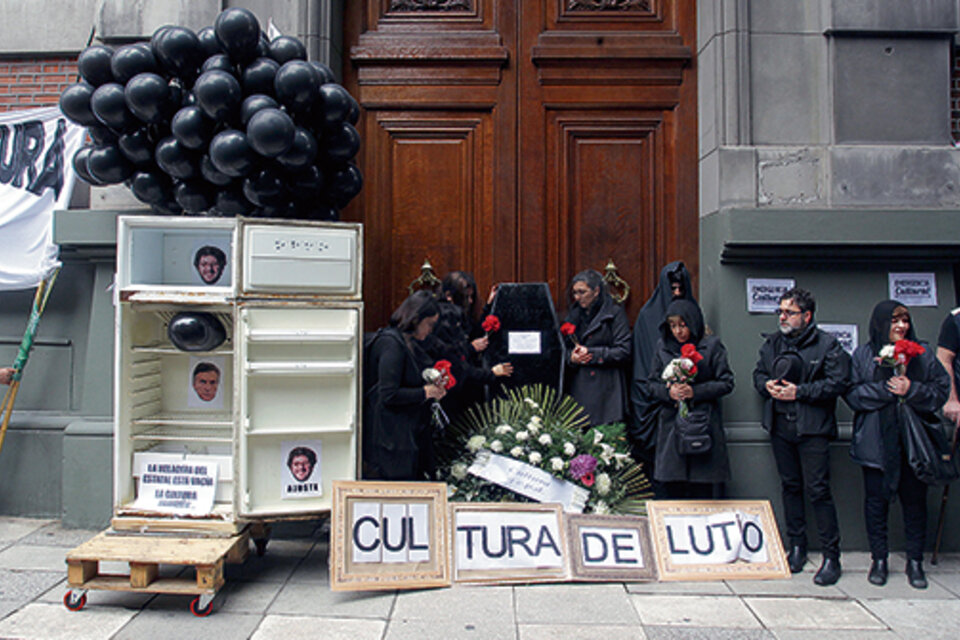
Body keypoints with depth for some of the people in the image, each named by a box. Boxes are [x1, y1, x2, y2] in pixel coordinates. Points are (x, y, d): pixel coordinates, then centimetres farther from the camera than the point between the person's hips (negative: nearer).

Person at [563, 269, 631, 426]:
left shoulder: (614, 313, -1)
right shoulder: (574, 314, 15)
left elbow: (624, 351, -8)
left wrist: (591, 354, -11)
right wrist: (571, 358, -4)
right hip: (579, 389, 5)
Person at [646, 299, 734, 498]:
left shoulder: (711, 345, 2)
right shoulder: (662, 346, 10)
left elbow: (727, 383, 0)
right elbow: (651, 385, 11)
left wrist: (696, 391, -13)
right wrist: (668, 391, -10)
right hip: (671, 426, 2)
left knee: (703, 490, -1)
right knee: (670, 489, 1)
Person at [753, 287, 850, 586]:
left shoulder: (827, 345, -4)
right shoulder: (772, 343, 12)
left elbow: (837, 383, -9)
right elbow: (758, 373, 19)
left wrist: (799, 392, -15)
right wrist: (767, 386, -3)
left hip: (813, 428, -5)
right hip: (780, 426, 5)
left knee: (818, 489, -5)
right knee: (790, 487, 13)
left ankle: (831, 556, 6)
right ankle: (797, 547, 25)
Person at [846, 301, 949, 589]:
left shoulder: (923, 355, 5)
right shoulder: (863, 355, 2)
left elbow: (941, 391, 2)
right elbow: (852, 393, -4)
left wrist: (912, 390, -14)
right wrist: (886, 389, -15)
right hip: (876, 443, -1)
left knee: (915, 500, 7)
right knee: (876, 500, 6)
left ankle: (915, 561, 21)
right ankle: (879, 560, 18)